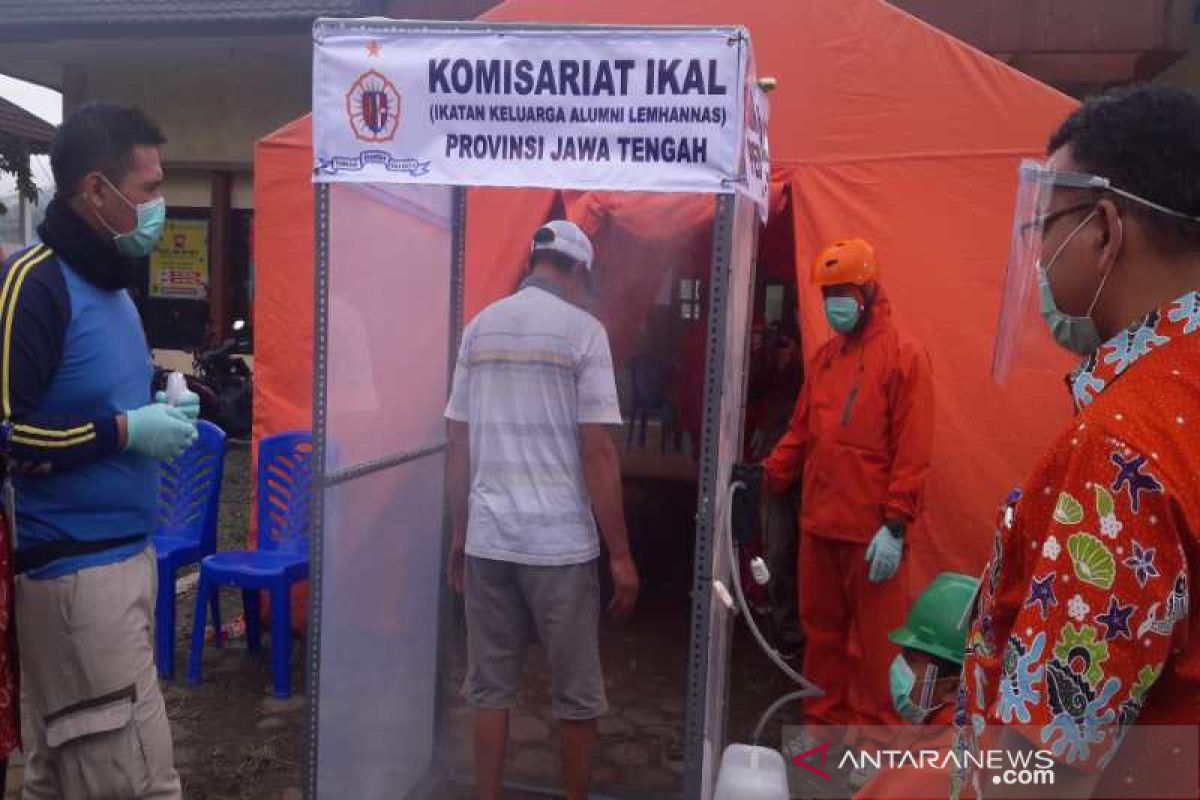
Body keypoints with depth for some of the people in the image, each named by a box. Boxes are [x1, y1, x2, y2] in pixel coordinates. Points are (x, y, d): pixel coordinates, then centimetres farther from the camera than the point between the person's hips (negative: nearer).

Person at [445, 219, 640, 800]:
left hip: (487, 537, 4)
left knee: (489, 685, 14)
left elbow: (459, 445, 9)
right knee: (577, 692, 11)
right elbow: (597, 452, -11)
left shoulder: (479, 327, 8)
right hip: (561, 540, -4)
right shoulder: (583, 329, -5)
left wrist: (460, 534, 17)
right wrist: (620, 554, -6)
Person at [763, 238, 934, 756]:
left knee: (875, 638, 5)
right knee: (821, 628, 16)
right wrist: (767, 477, 4)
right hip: (818, 522, 7)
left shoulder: (903, 356, -7)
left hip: (873, 529, -6)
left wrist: (895, 525, -17)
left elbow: (912, 450, -12)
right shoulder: (824, 357, 13)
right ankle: (823, 720, 32)